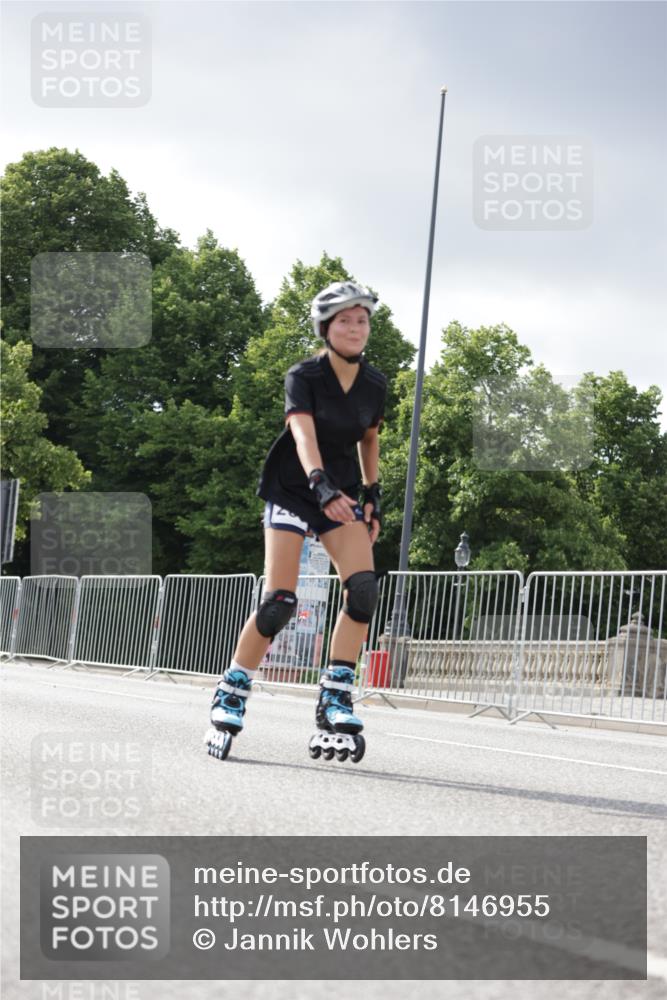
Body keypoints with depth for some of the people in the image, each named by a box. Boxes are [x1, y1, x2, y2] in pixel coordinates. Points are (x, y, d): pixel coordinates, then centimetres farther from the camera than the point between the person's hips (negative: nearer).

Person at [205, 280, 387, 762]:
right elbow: (303, 434, -31)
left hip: (343, 496, 4)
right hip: (294, 491, -4)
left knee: (364, 588, -19)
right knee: (279, 602, -14)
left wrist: (373, 496, 10)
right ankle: (230, 695, 3)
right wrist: (322, 487, -48)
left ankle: (334, 705, -14)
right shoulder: (304, 377, -15)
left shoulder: (375, 384, -1)